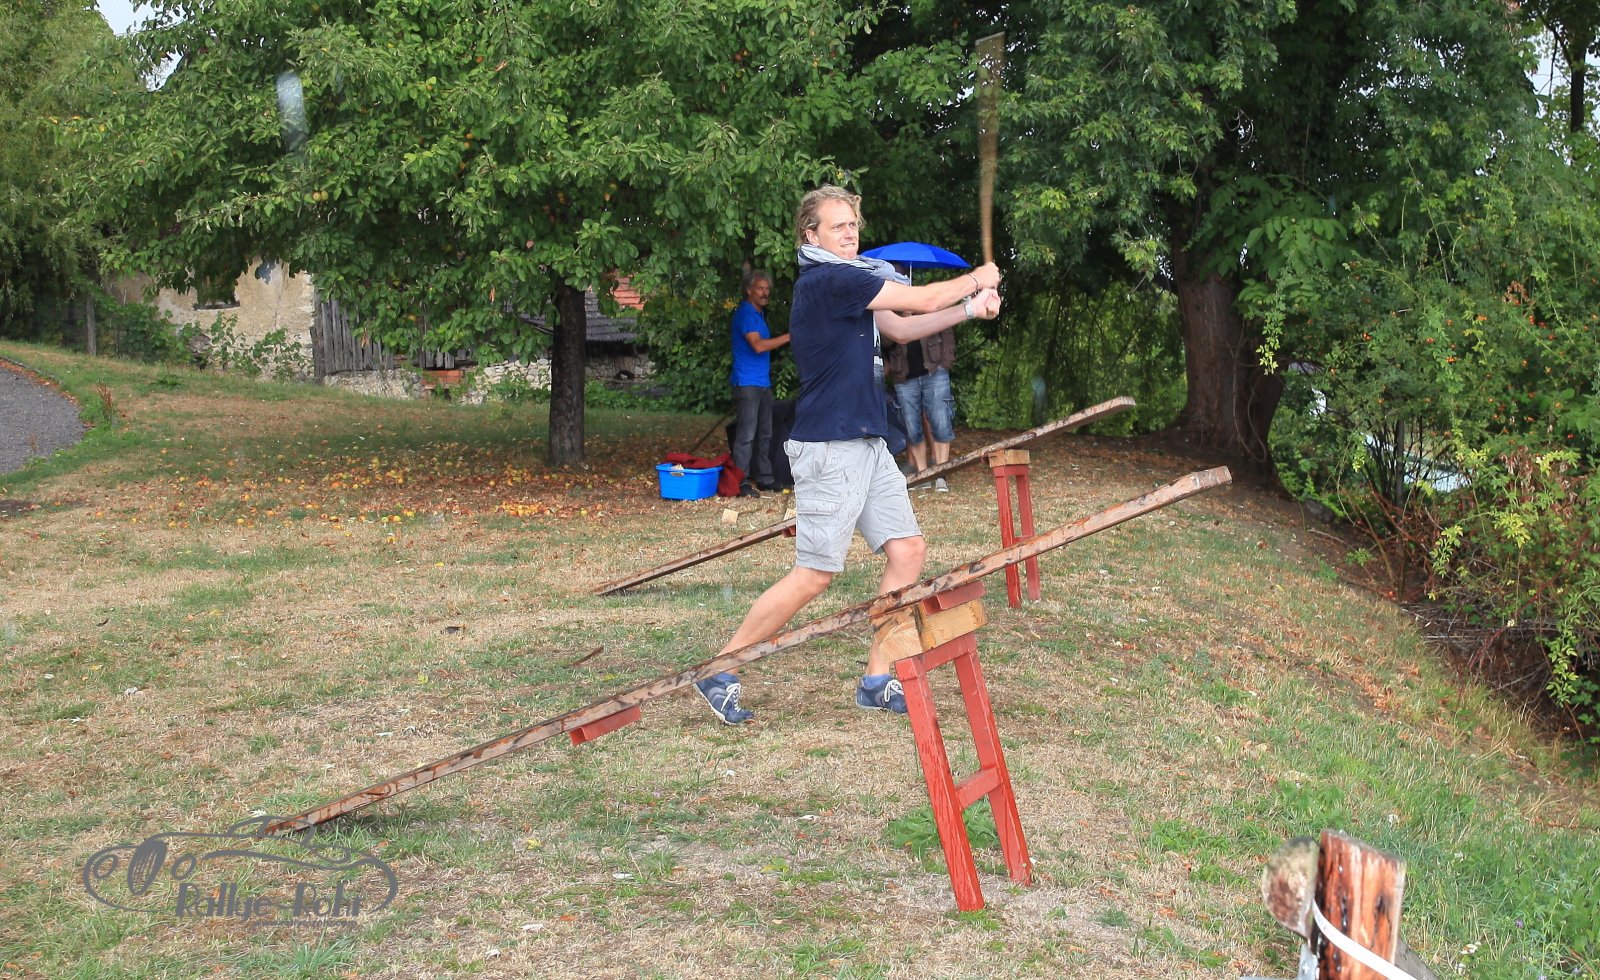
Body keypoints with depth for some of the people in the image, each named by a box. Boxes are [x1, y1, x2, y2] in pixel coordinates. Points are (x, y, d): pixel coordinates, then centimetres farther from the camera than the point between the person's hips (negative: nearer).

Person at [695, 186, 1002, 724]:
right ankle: (718, 674, 3)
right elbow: (924, 300, -12)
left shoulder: (848, 282, 15)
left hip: (868, 446, 10)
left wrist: (969, 308, 11)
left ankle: (877, 680, 12)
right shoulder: (826, 280, -16)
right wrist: (975, 280, 6)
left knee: (908, 550, 5)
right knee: (814, 574, -8)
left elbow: (903, 328, 21)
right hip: (830, 450, -10)